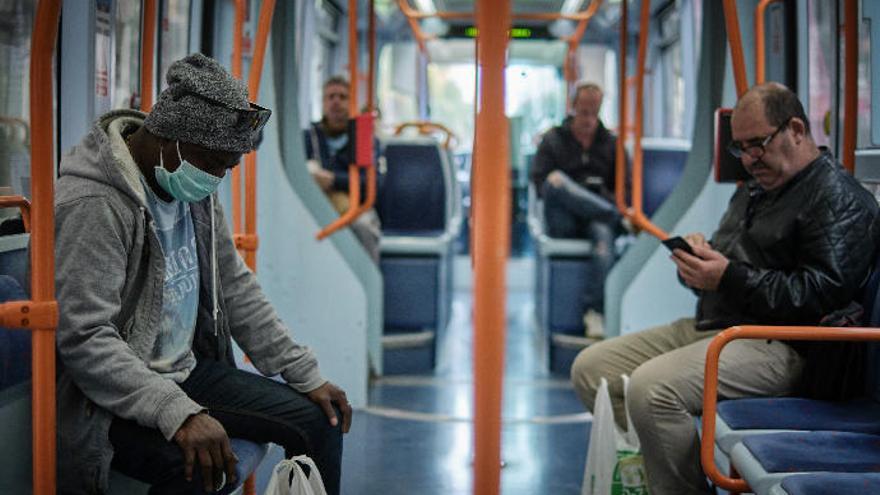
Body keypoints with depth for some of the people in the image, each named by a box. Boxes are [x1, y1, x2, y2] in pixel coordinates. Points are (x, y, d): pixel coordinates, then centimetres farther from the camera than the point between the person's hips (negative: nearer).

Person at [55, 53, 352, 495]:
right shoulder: (93, 206, -23)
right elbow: (86, 339, -29)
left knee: (320, 417, 3)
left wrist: (306, 376, 8)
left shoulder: (197, 190, 5)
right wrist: (178, 414, -38)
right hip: (114, 397, -9)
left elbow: (235, 289, 13)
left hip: (188, 372, 9)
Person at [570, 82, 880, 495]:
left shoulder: (840, 199, -7)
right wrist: (699, 261, 3)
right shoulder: (754, 190, 24)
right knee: (590, 368, 1)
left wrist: (730, 276, -21)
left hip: (777, 347, -10)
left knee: (651, 389, -32)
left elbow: (823, 293, -19)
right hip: (708, 326, 10)